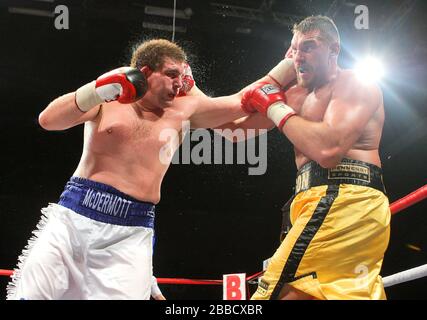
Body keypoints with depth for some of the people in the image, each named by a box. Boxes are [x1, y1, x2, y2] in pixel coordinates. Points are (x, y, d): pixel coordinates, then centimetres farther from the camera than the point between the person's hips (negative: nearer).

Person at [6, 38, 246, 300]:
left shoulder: (184, 109, 10)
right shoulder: (107, 100, 5)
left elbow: (242, 104, 11)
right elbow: (47, 120, -7)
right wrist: (98, 91, -17)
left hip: (131, 232, 1)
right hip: (74, 215, 0)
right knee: (29, 295, -2)